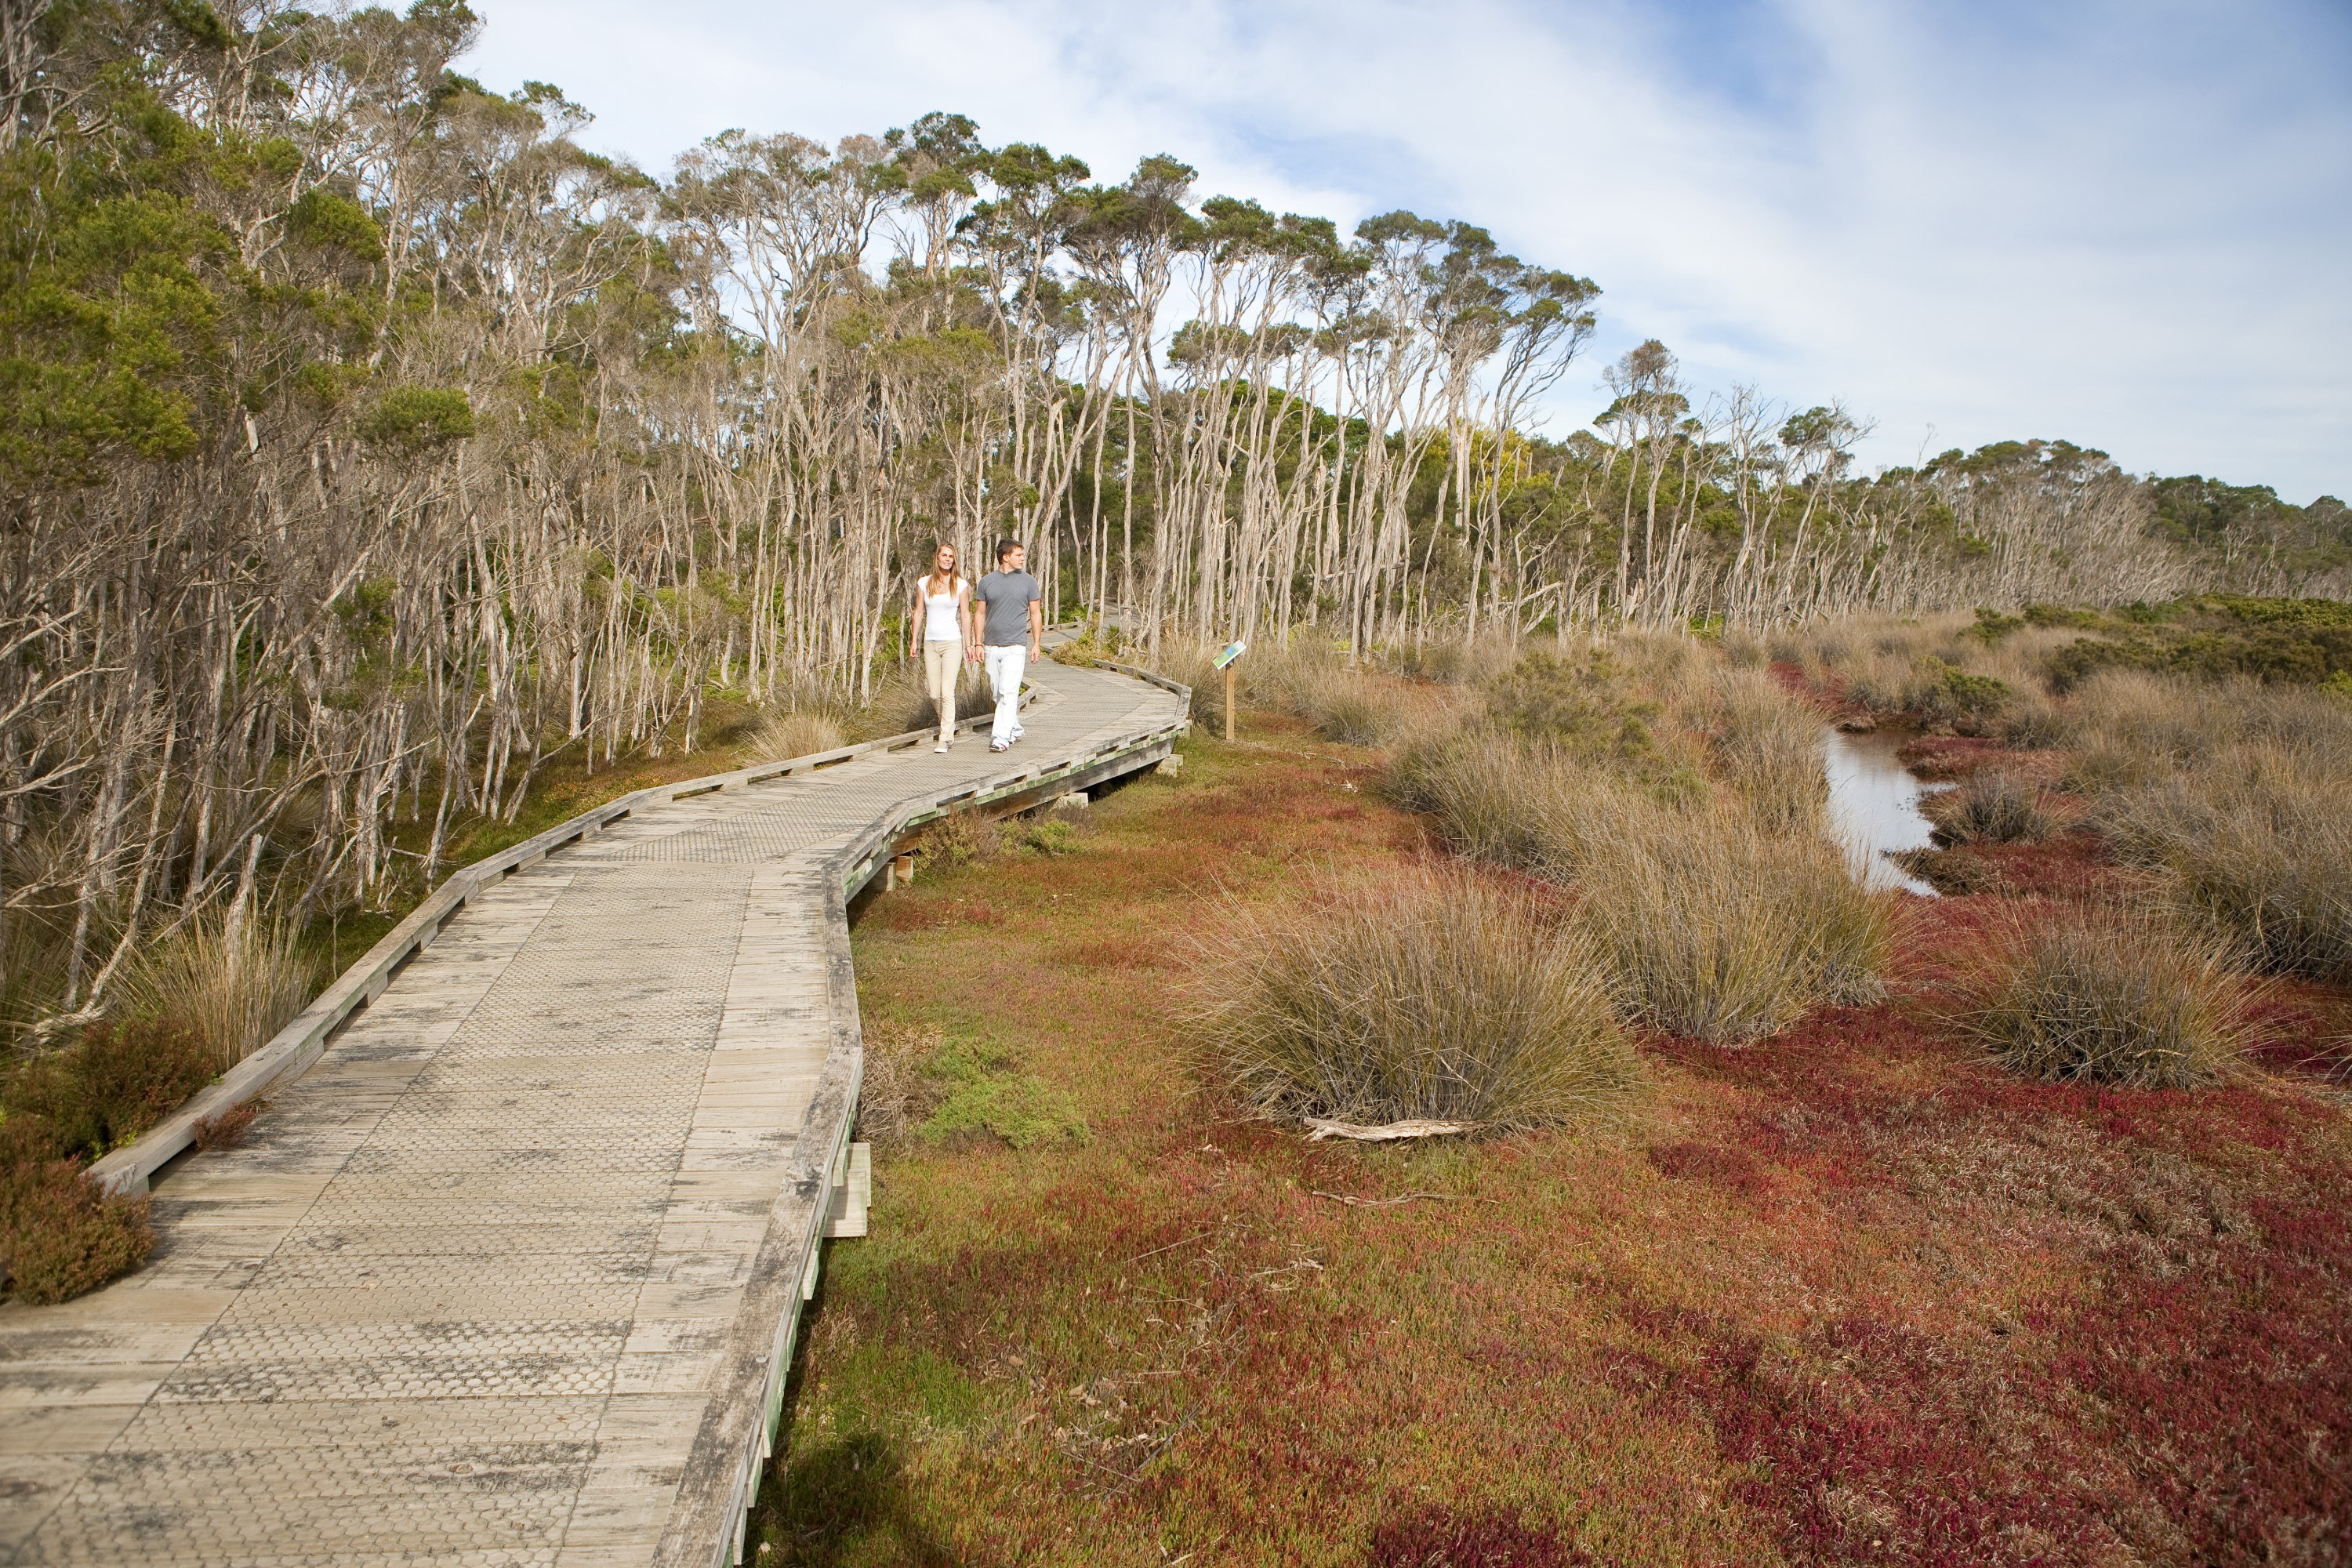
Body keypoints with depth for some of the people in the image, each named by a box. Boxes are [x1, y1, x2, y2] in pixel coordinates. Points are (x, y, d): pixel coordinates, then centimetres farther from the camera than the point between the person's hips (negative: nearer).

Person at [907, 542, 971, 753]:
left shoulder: (961, 585, 0)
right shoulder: (924, 583, 6)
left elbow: (965, 615, 3)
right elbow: (919, 612, 10)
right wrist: (913, 640, 8)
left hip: (952, 642, -3)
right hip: (930, 643, 3)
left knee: (947, 691, -11)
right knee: (934, 693, 6)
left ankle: (944, 739, -9)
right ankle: (949, 724, 32)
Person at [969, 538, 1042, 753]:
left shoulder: (1028, 581, 3)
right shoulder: (986, 582, 6)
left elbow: (1036, 614, 7)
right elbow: (979, 614, 10)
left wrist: (1037, 643, 1)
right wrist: (977, 644, 4)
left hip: (1016, 647, -3)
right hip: (992, 647, 3)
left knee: (1009, 692, -14)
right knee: (999, 693, 10)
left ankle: (1001, 737, -15)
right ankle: (1015, 729, 26)